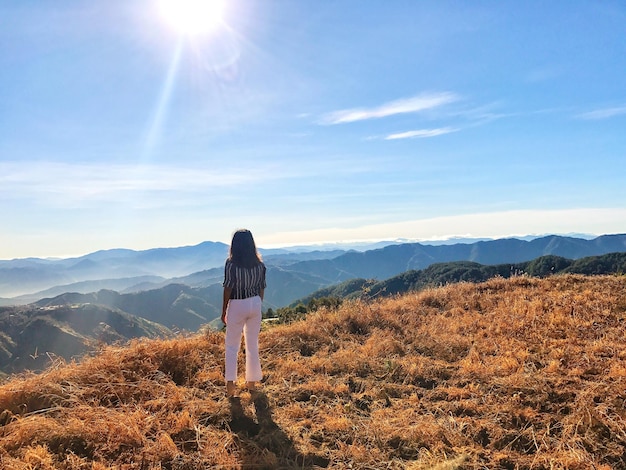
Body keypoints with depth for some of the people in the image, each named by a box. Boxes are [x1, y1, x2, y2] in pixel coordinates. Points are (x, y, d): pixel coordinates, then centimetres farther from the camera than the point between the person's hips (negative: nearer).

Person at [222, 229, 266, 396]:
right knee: (253, 345, 14)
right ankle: (252, 381, 23)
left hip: (237, 305, -4)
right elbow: (261, 288, 6)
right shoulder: (259, 263, 0)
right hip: (255, 304, 4)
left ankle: (230, 382, 1)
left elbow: (228, 288, -11)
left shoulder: (231, 263, -12)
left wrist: (224, 311, -2)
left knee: (232, 345, 9)